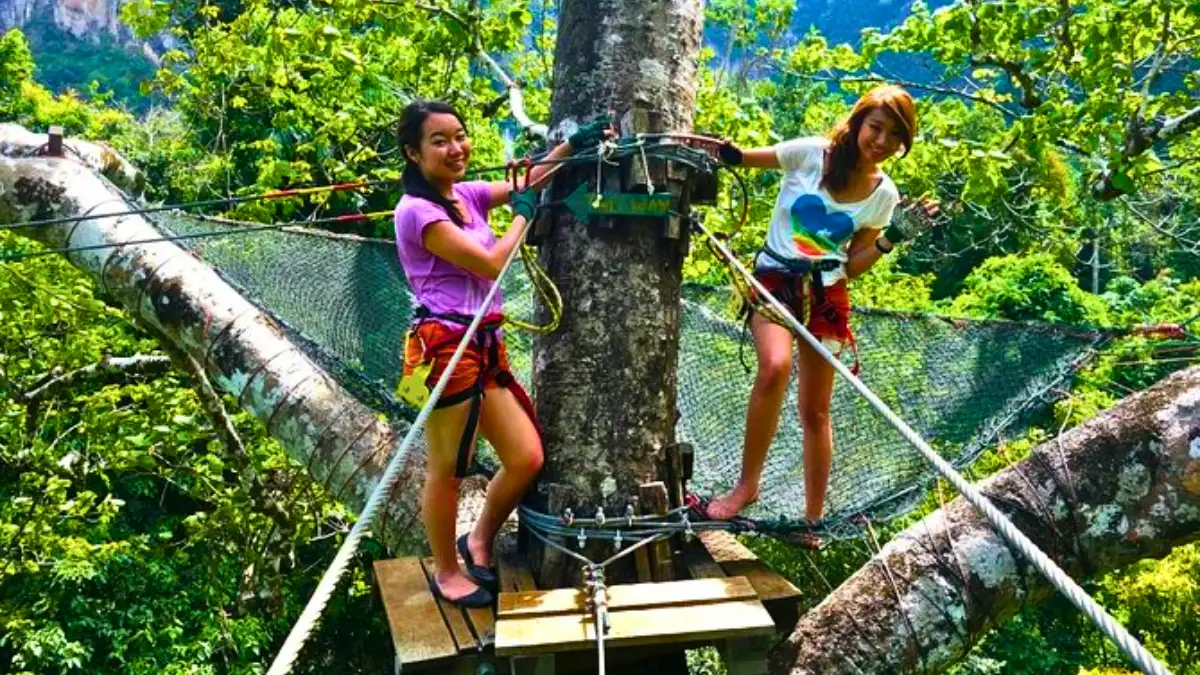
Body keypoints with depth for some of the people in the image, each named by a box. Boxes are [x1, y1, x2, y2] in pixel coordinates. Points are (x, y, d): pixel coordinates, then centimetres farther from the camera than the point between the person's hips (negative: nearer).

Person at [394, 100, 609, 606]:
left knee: (527, 458, 7)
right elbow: (491, 265, -17)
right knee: (448, 469, 6)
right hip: (445, 348, -8)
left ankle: (479, 542, 31)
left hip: (484, 345, 8)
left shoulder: (467, 195, 11)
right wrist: (523, 214, -2)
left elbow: (526, 182, 19)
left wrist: (572, 144, 5)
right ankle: (446, 572, 27)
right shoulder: (417, 211, -13)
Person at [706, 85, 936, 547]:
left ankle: (813, 519, 19)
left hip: (826, 294, 3)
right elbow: (742, 159, 2)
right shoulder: (809, 153, -8)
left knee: (816, 411, 6)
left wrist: (893, 238, -8)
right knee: (775, 367, -31)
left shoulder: (884, 194, 2)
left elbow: (852, 266, 5)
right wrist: (726, 153, -19)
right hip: (774, 279, -3)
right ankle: (747, 484, -12)